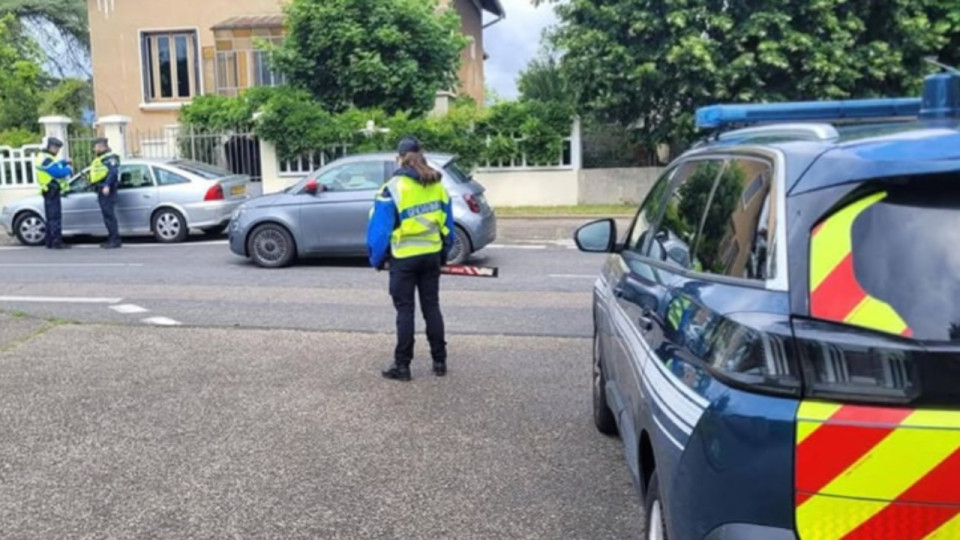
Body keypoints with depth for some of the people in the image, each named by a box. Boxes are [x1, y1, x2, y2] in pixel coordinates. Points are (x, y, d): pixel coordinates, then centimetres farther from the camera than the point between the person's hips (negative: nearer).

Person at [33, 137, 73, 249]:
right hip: (52, 191, -11)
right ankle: (57, 242, -12)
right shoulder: (46, 159, -17)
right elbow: (58, 172, -25)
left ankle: (50, 242, 18)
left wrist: (64, 162, 6)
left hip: (50, 192, 11)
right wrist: (69, 170, -8)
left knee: (51, 217, 14)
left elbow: (54, 167, 23)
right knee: (55, 217, -11)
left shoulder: (43, 157, 17)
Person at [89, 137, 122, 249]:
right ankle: (112, 239, 13)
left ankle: (115, 240, -13)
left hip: (107, 190, -11)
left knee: (109, 215, -13)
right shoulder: (100, 159, 24)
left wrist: (107, 185, -31)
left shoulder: (110, 158, -9)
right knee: (108, 215, 10)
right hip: (102, 190, 11)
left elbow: (113, 172, -22)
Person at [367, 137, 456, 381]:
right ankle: (439, 361, 17)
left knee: (405, 311, 2)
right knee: (432, 307, 12)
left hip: (404, 258, -4)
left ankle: (402, 366, 7)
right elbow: (448, 225, 10)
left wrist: (377, 259, 1)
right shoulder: (438, 186, 5)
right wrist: (444, 254, 20)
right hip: (431, 256, 5)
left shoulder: (393, 188, -11)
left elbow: (380, 228, -10)